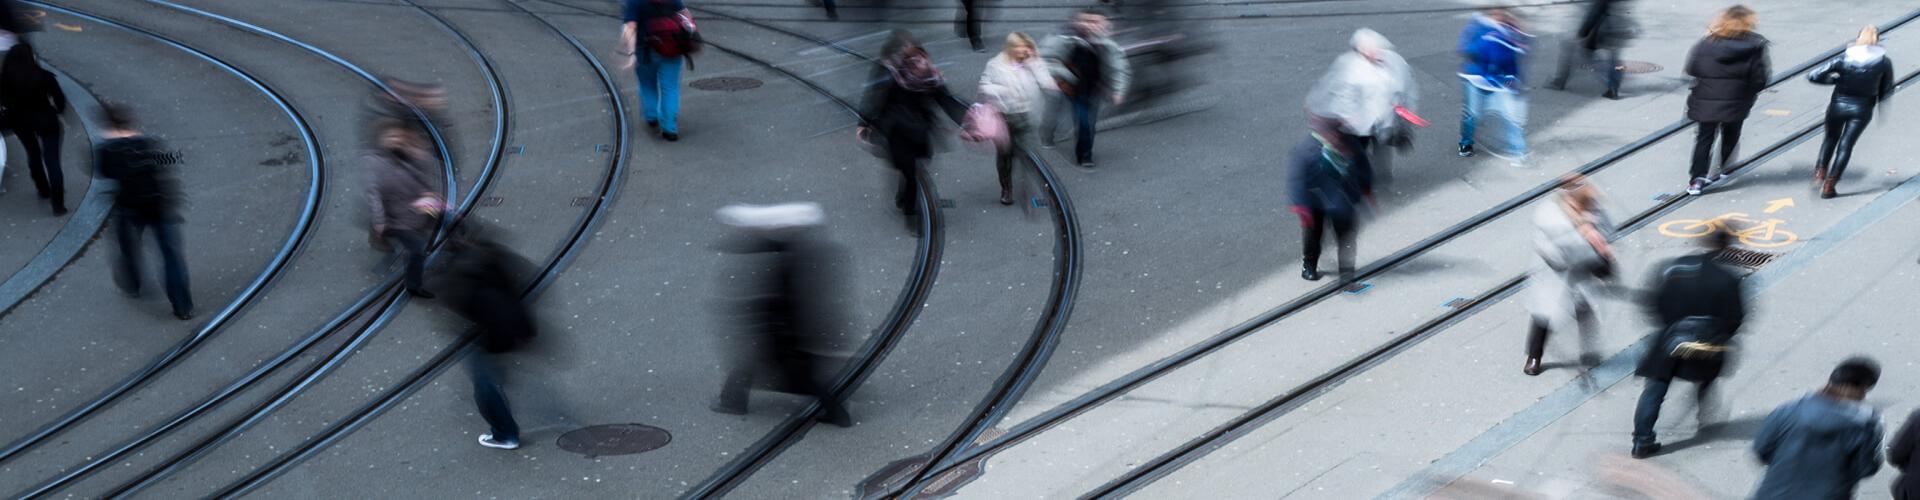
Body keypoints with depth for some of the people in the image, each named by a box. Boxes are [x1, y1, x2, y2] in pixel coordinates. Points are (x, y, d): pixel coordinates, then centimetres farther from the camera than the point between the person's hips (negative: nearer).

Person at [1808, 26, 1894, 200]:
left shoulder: (1844, 58, -10)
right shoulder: (1884, 62, -8)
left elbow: (1813, 76, -12)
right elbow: (1886, 91, 0)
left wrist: (1835, 79, 2)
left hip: (1838, 105, 0)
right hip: (1863, 109, 0)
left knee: (1831, 138, 22)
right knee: (1846, 145, 6)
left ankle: (1820, 173, 10)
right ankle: (1829, 185, 4)